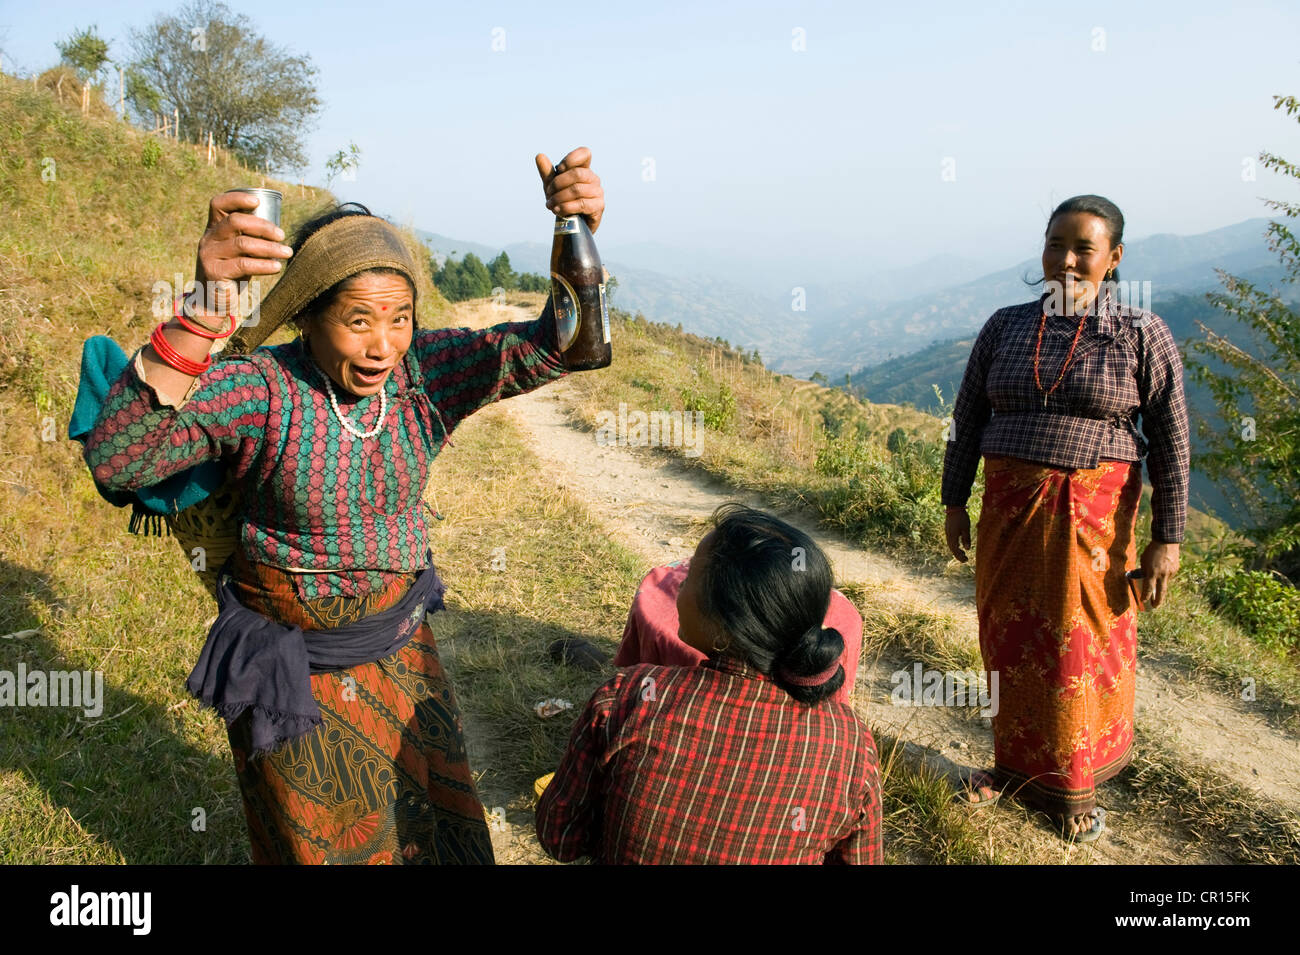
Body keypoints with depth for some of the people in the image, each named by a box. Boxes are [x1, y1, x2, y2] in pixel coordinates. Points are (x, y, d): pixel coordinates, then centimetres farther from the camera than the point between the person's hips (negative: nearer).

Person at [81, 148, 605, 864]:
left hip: (399, 644, 4)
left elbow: (550, 347, -17)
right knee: (327, 844, 19)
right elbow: (115, 459, -38)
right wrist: (203, 314, -53)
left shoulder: (425, 373, -12)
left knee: (439, 829, 23)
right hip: (293, 665, -4)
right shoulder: (259, 390, -25)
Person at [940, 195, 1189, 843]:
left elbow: (1170, 442, -5)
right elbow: (968, 418, 9)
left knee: (1086, 643, 6)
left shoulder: (1142, 335, -5)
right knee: (1010, 637, 10)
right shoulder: (1006, 327, 4)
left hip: (1093, 514, -3)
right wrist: (954, 502, 7)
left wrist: (1167, 539, -8)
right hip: (1010, 508, 3)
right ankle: (1016, 761, 29)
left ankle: (1076, 784, 26)